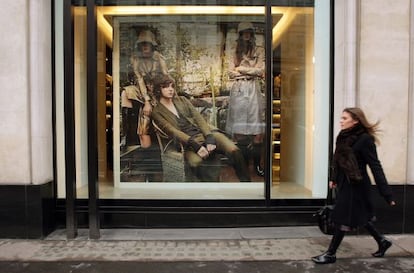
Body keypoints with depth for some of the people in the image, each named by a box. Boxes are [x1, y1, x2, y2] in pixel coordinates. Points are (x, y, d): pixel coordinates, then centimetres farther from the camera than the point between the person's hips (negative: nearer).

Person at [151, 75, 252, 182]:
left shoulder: (182, 100, 18)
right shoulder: (157, 112, 7)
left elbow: (198, 118, 6)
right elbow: (172, 131, -8)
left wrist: (209, 139, -12)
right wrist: (195, 145, -23)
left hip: (205, 134, 4)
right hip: (189, 142, -3)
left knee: (234, 151, -25)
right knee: (197, 163, -40)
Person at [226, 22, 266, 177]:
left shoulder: (259, 51, 9)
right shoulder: (236, 52, 16)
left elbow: (260, 70, -4)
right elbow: (230, 73, 6)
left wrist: (241, 68, 0)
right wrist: (250, 71, -2)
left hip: (253, 90, -2)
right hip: (238, 90, 2)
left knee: (257, 128, -7)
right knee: (239, 127, 1)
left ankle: (257, 164, 1)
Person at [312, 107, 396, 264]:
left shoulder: (364, 139, -18)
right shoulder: (344, 137, 4)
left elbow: (375, 166, -19)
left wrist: (386, 193, -19)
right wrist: (334, 178, 19)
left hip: (356, 185, -8)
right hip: (344, 183, 8)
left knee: (343, 219, 1)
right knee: (359, 217, 20)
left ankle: (331, 254, 14)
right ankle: (382, 241, 42)